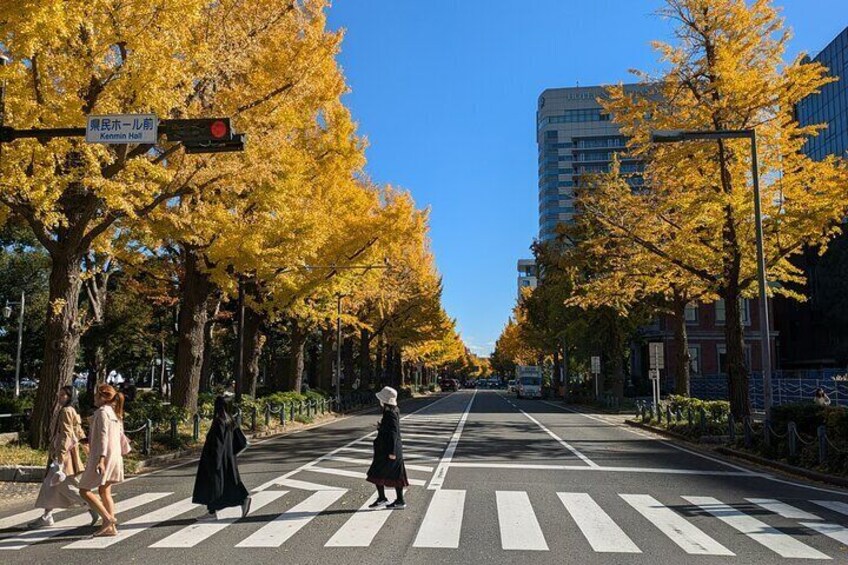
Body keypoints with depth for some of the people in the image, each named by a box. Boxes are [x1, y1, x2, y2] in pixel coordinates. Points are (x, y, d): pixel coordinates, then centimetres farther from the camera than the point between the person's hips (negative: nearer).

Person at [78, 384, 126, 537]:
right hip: (115, 457, 9)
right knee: (105, 492, 15)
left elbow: (103, 436, -22)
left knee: (84, 491, -1)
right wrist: (124, 450, 25)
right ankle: (110, 527, 14)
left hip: (103, 457, -9)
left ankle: (108, 519, -8)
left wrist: (101, 459, -26)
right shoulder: (114, 413, 13)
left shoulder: (102, 412, -14)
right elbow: (121, 436, 17)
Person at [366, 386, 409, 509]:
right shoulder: (394, 411, 9)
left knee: (376, 474, 1)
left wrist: (392, 452, -20)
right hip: (393, 448, 10)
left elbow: (393, 433, -21)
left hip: (388, 449, -10)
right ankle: (400, 501, 15)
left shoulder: (390, 414, -20)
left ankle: (382, 498, 8)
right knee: (395, 475, 11)